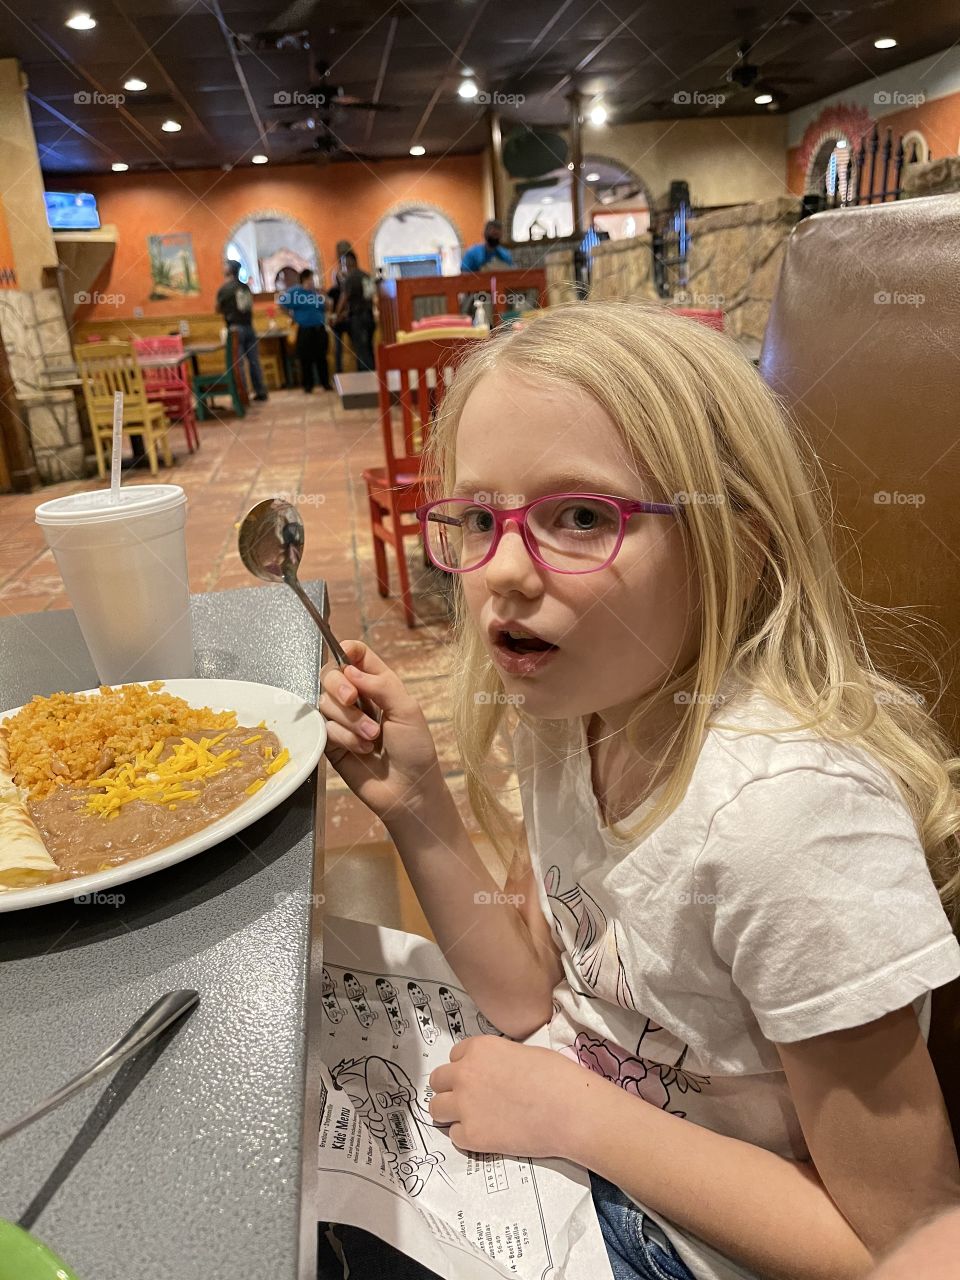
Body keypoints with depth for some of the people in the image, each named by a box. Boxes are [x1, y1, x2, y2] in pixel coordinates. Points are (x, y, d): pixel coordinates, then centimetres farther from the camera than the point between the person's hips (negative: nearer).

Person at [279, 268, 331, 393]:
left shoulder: (316, 292, 9)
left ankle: (325, 383, 15)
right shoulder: (295, 292, -4)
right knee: (306, 359, 0)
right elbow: (281, 302, -2)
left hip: (319, 329, 4)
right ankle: (308, 385, 9)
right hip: (304, 330, -3)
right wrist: (292, 315, -2)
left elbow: (324, 308, 17)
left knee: (321, 357, 7)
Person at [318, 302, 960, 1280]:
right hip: (573, 1146, 5)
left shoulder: (788, 805, -34)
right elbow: (530, 997, -3)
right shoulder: (573, 712, -10)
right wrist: (417, 808, -15)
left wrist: (576, 1114, -21)